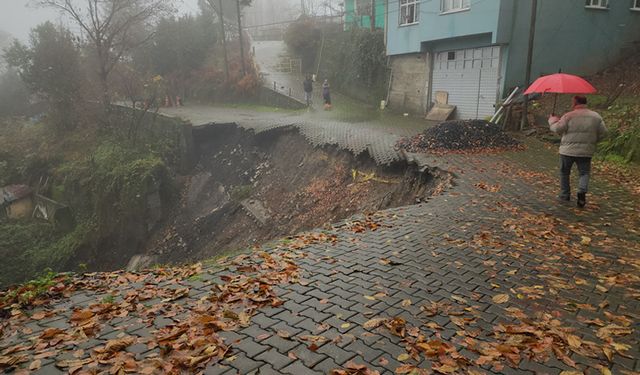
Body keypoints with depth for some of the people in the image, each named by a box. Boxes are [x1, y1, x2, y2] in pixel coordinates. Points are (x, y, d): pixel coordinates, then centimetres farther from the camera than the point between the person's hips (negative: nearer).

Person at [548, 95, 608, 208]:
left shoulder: (569, 116, -8)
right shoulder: (596, 116, 5)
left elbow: (557, 129, -12)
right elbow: (603, 133, 4)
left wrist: (552, 120, 6)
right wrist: (592, 141, 20)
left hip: (568, 151, -2)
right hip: (586, 152, 2)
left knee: (565, 173, 13)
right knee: (584, 173, 11)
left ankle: (565, 195, 19)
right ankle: (582, 191, -13)